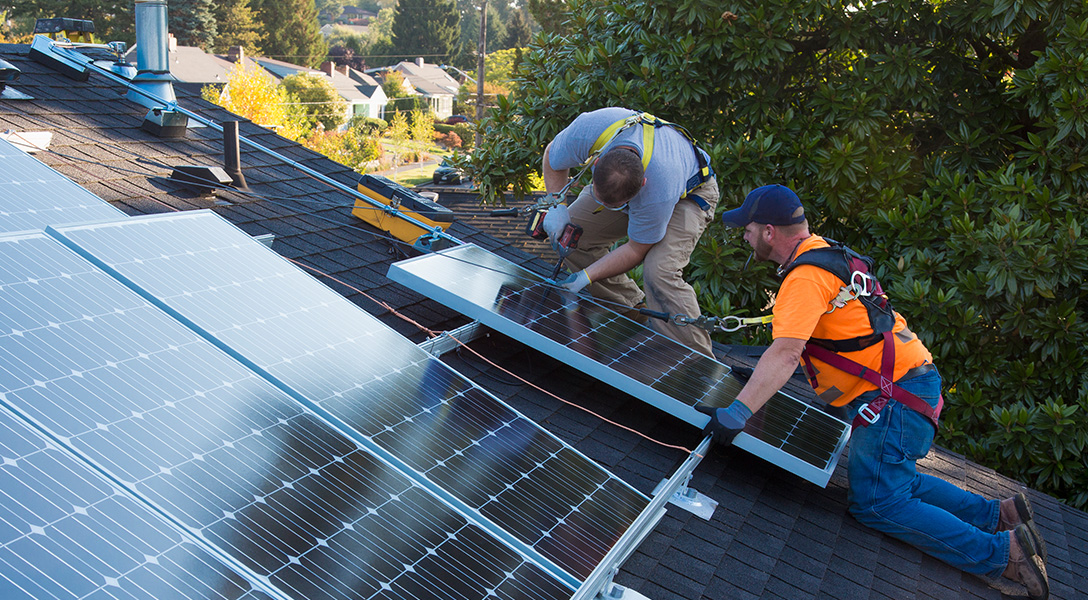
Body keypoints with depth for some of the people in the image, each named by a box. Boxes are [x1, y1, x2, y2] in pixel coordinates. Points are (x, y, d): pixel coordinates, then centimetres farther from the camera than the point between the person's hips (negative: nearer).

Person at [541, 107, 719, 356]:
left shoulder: (660, 191, -45)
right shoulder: (588, 129, -36)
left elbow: (636, 249, -26)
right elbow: (553, 158, -11)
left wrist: (587, 276, -31)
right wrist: (556, 205, -26)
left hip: (689, 193, -6)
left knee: (659, 272, -29)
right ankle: (635, 310, 11)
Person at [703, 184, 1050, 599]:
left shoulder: (806, 278, -20)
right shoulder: (823, 254, 13)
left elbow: (785, 354, -32)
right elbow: (796, 345, 22)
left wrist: (737, 413, -36)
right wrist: (760, 377, 21)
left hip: (895, 395, -10)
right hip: (911, 381, 10)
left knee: (875, 504, -8)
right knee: (894, 482, 19)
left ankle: (1002, 553, -4)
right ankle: (998, 514, 20)